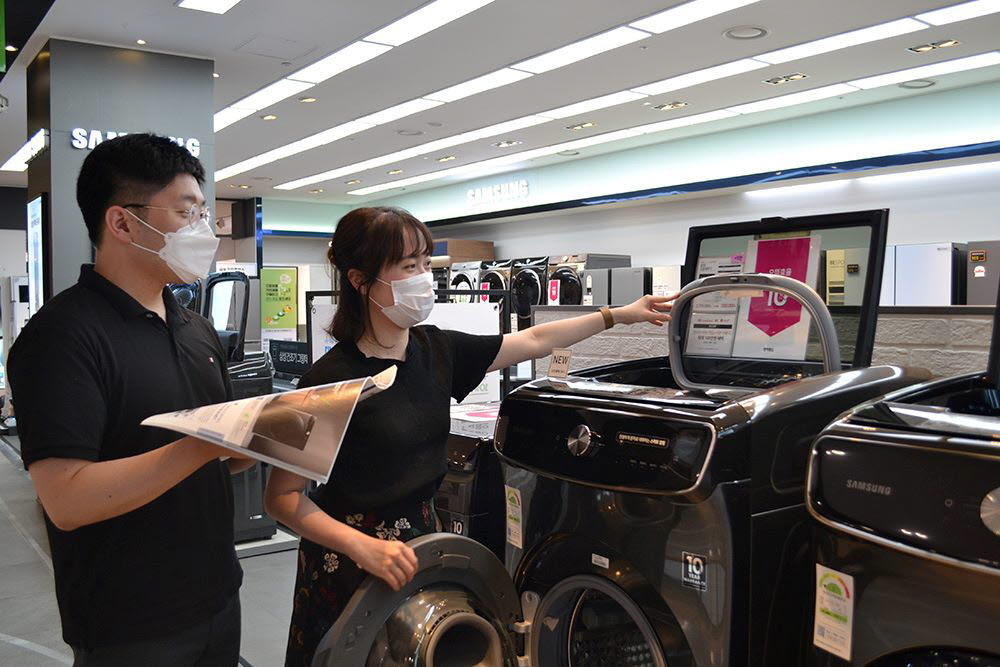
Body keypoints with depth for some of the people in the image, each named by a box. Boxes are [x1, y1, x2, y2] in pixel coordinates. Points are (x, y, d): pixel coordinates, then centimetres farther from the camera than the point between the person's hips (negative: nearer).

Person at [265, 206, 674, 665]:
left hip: (419, 537, 6)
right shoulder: (331, 380, -21)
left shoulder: (436, 350, -3)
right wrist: (365, 548, -30)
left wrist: (618, 315, 13)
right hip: (350, 557, -5)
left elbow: (534, 341, 9)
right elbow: (282, 497, -17)